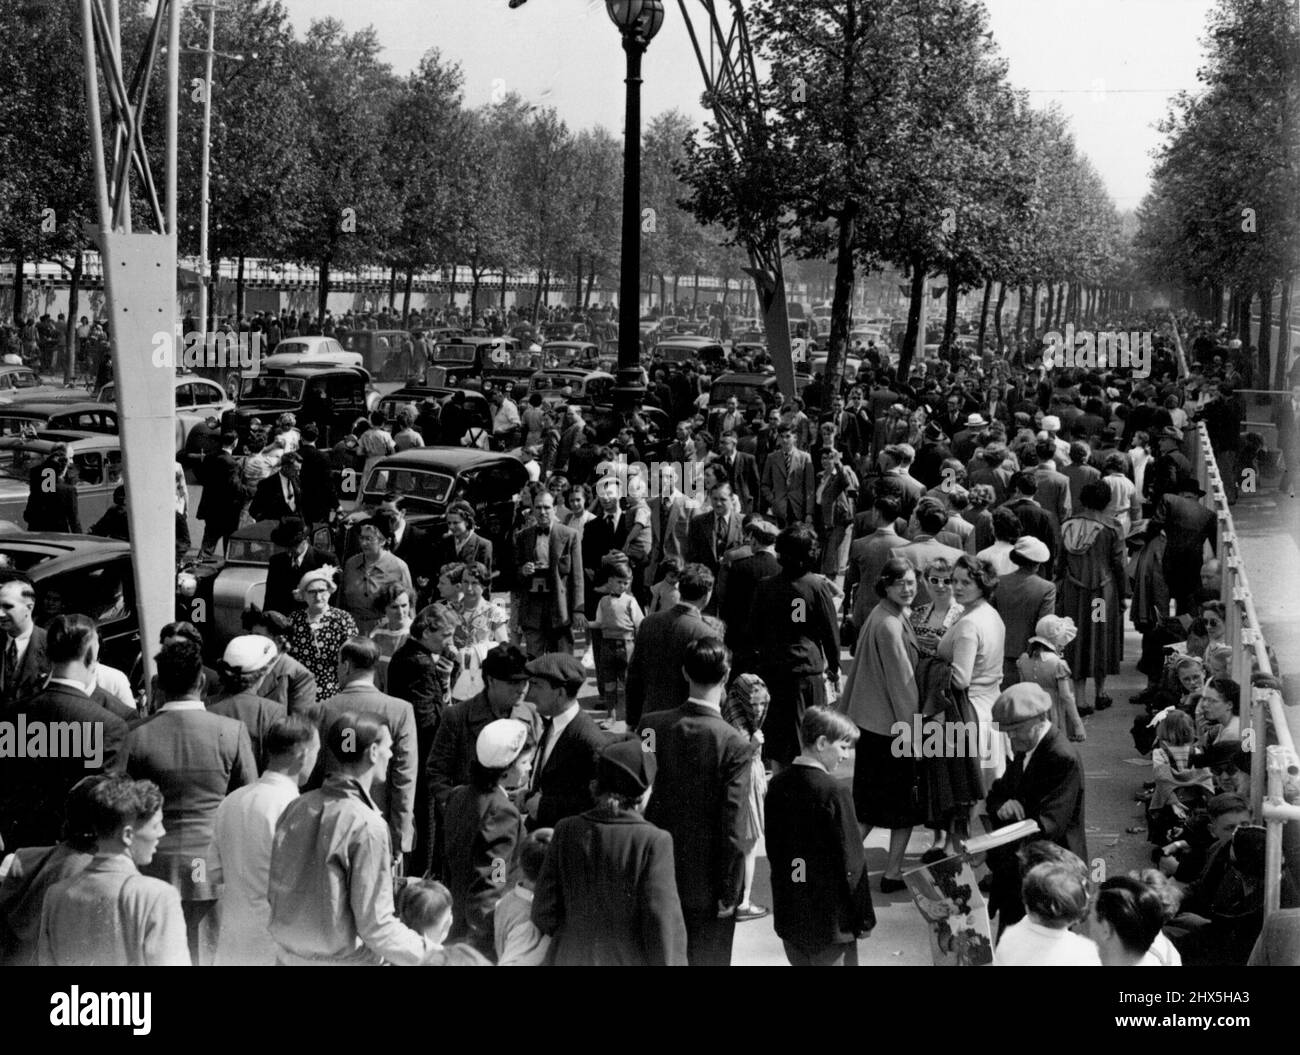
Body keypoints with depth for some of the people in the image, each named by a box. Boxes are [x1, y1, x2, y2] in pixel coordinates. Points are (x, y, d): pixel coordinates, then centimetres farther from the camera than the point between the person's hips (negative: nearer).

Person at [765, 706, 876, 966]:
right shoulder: (833, 791, -18)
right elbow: (850, 860, -15)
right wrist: (864, 917, -8)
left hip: (789, 914, 7)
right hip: (830, 919, -7)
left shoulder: (778, 784, 2)